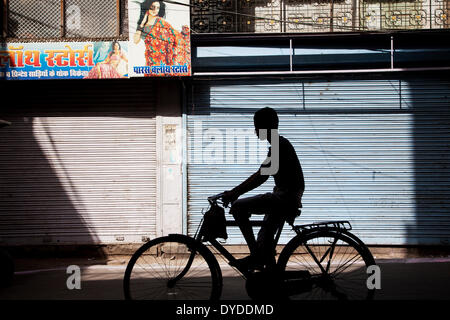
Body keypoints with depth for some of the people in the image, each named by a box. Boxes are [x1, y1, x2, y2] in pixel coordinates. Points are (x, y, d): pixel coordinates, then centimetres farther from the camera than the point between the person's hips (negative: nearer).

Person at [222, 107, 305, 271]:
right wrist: (236, 191, 19)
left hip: (284, 198, -11)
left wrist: (234, 193, -22)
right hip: (287, 200, 11)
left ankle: (255, 256, -10)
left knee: (238, 207, -14)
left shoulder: (279, 145, -14)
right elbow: (261, 175, 22)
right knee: (265, 235, 18)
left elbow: (262, 176, -23)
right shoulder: (280, 144, 18)